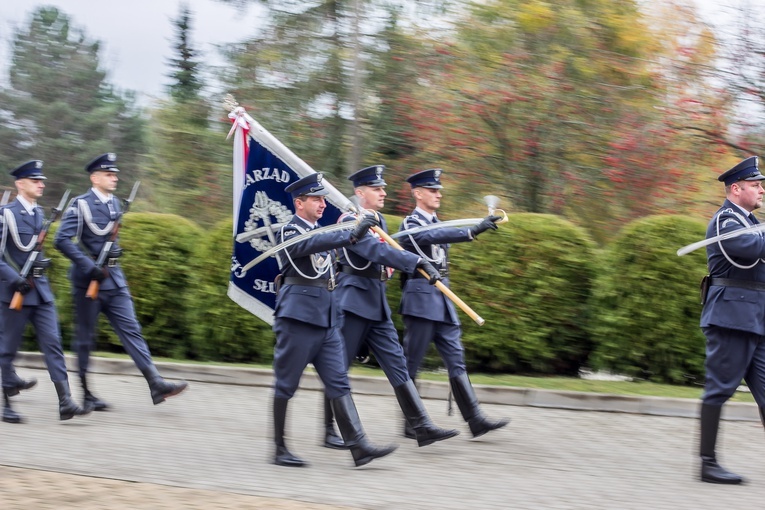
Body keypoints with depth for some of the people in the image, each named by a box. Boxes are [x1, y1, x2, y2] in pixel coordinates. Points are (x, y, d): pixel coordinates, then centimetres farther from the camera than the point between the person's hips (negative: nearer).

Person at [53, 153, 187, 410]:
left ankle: (156, 384, -8)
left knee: (131, 329, -2)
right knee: (86, 337, 4)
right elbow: (62, 240, -18)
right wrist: (89, 266, -23)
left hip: (114, 280, 6)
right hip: (88, 280, -6)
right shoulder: (81, 205, -9)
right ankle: (85, 392, 12)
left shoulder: (115, 204, 12)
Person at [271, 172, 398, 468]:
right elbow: (313, 244, -30)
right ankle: (280, 449, 8)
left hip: (326, 320, 8)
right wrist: (352, 235, -41)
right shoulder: (289, 233, -9)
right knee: (286, 385, 1)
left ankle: (358, 446, -5)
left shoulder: (321, 232, 17)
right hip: (298, 317, -8)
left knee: (339, 383, 1)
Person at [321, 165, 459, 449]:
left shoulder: (379, 221, 14)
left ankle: (422, 428, 0)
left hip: (377, 305, 8)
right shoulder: (351, 221, -13)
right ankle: (329, 433, 11)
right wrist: (418, 263, -33)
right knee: (338, 369, 1)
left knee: (397, 364, 3)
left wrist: (388, 268, 8)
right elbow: (378, 250, -27)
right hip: (352, 302, -8)